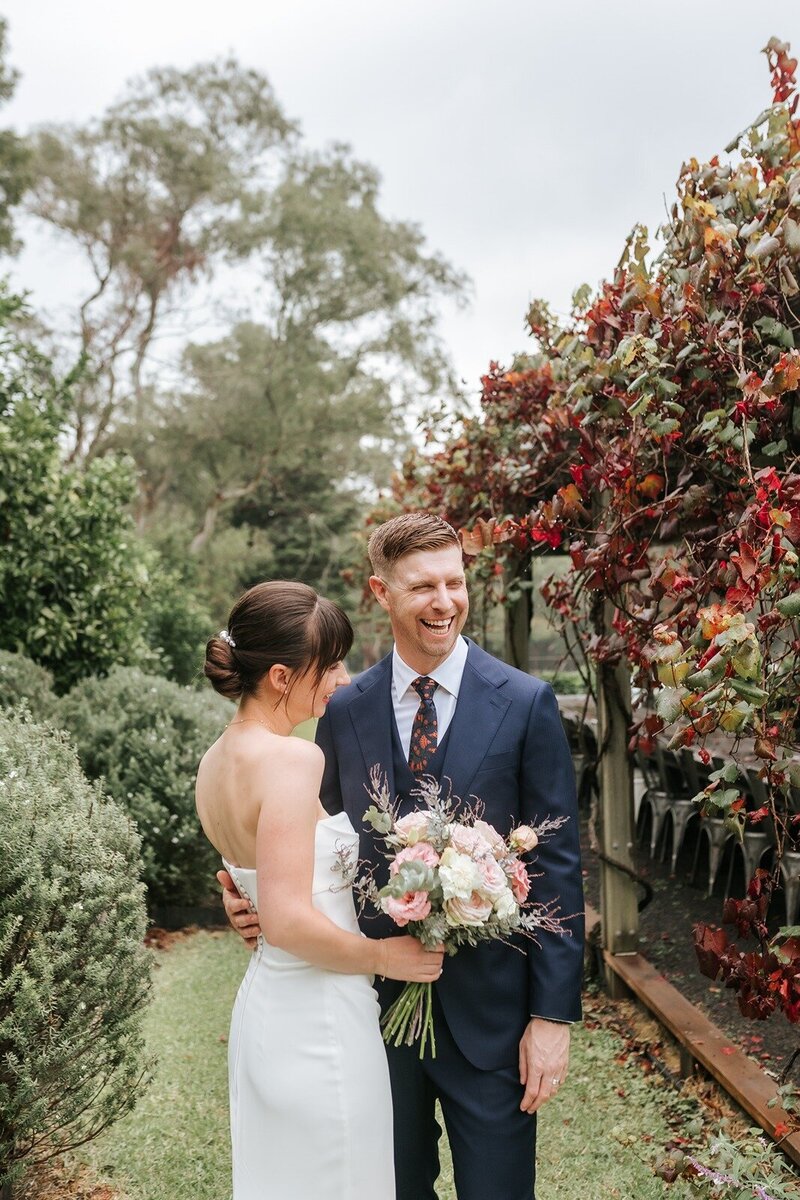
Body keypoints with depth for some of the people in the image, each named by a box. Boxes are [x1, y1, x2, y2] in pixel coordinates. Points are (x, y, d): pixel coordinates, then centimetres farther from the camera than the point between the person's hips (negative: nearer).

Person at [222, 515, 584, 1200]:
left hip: (488, 1009, -3)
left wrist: (553, 1014, -10)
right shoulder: (343, 711, 1)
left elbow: (557, 864, -7)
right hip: (378, 1001, 3)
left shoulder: (526, 704, -8)